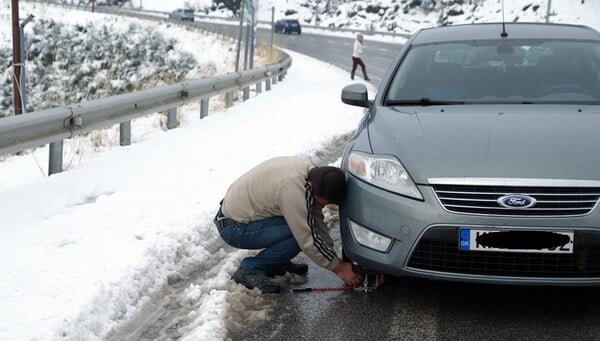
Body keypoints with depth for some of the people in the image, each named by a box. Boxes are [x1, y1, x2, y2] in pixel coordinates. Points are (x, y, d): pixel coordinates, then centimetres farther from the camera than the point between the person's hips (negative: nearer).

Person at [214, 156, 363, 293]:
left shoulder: (309, 170, -5)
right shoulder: (293, 188, -32)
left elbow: (317, 220, 5)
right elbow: (307, 240, -26)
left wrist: (333, 256, 0)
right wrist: (339, 268, -16)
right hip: (234, 228, -9)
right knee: (300, 234, -22)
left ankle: (277, 262, 13)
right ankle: (250, 269, -8)